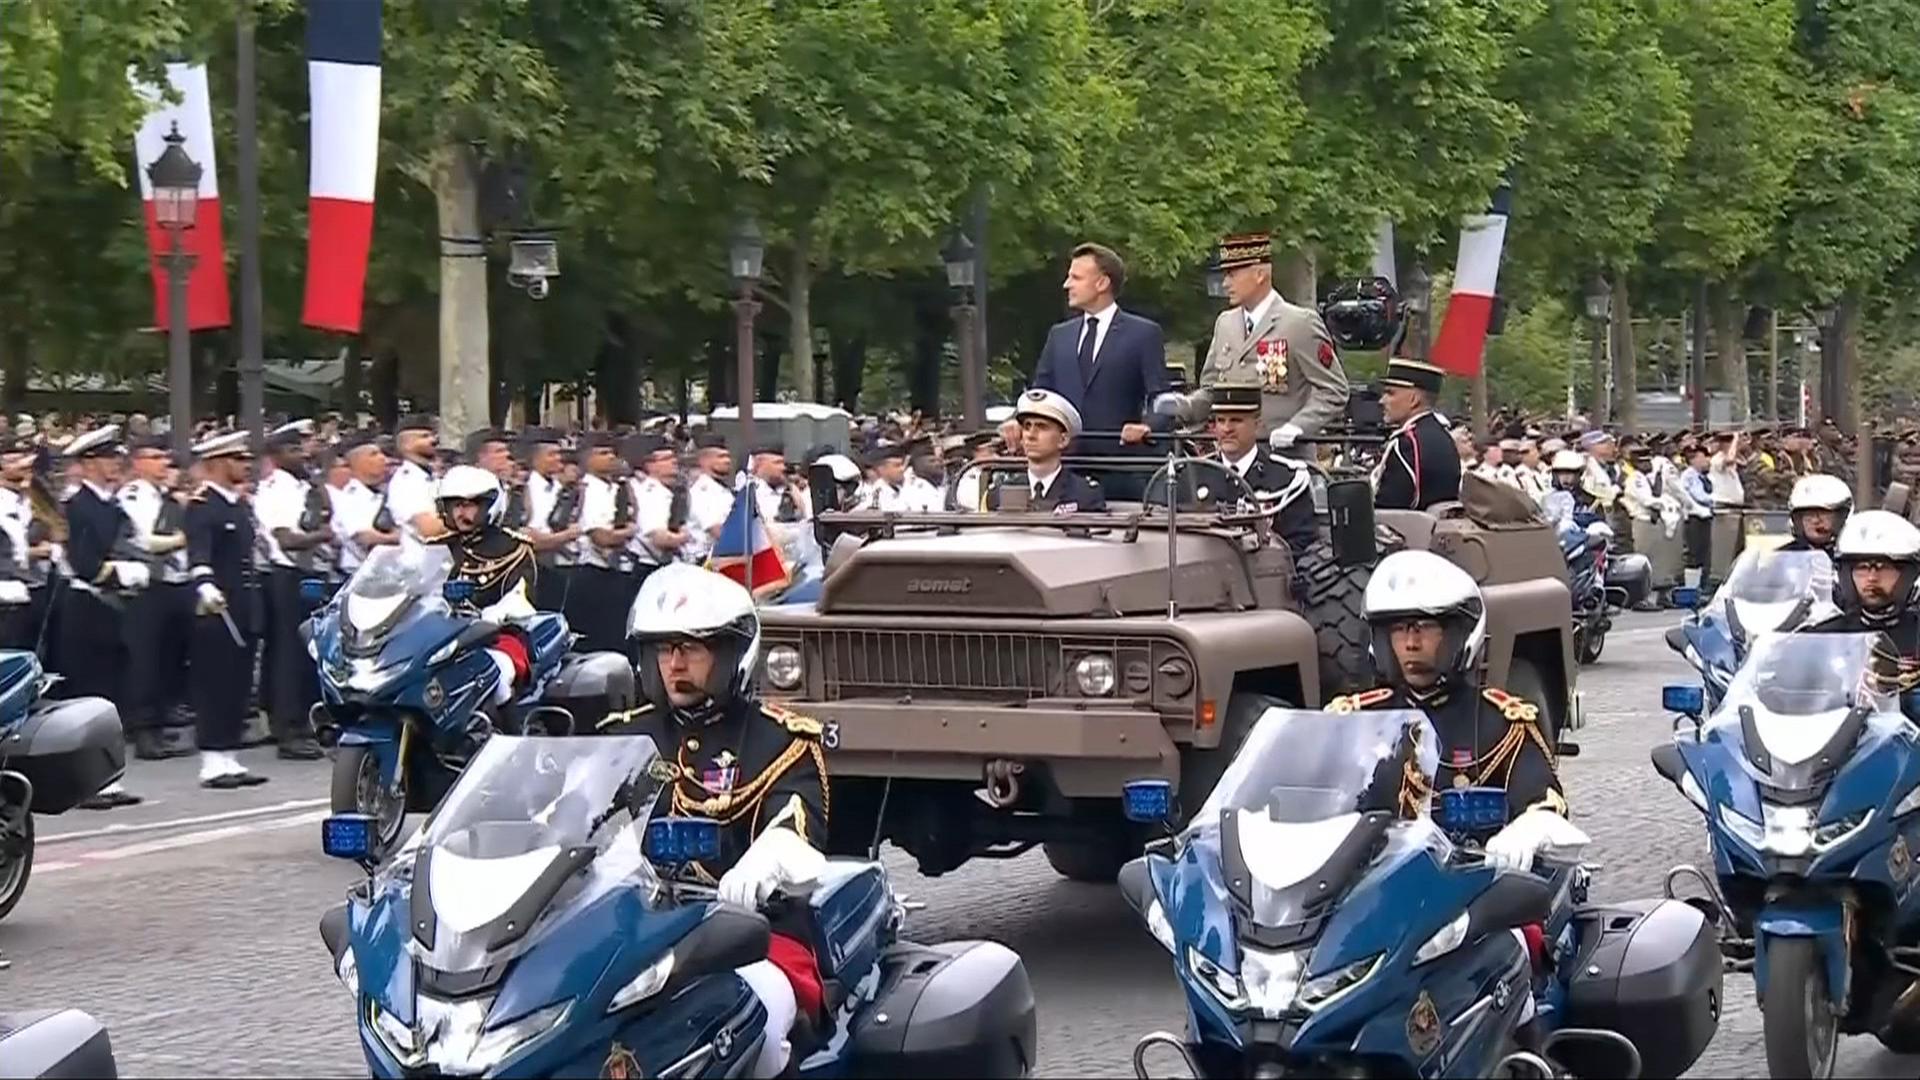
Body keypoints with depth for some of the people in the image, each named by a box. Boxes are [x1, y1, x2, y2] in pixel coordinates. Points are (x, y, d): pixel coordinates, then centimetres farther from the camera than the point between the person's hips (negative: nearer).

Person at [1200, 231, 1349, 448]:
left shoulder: (1301, 324, -6)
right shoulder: (1224, 323, 14)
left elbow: (1333, 391, -8)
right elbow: (1211, 385, 23)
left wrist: (1296, 427, -20)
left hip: (1284, 453, -5)